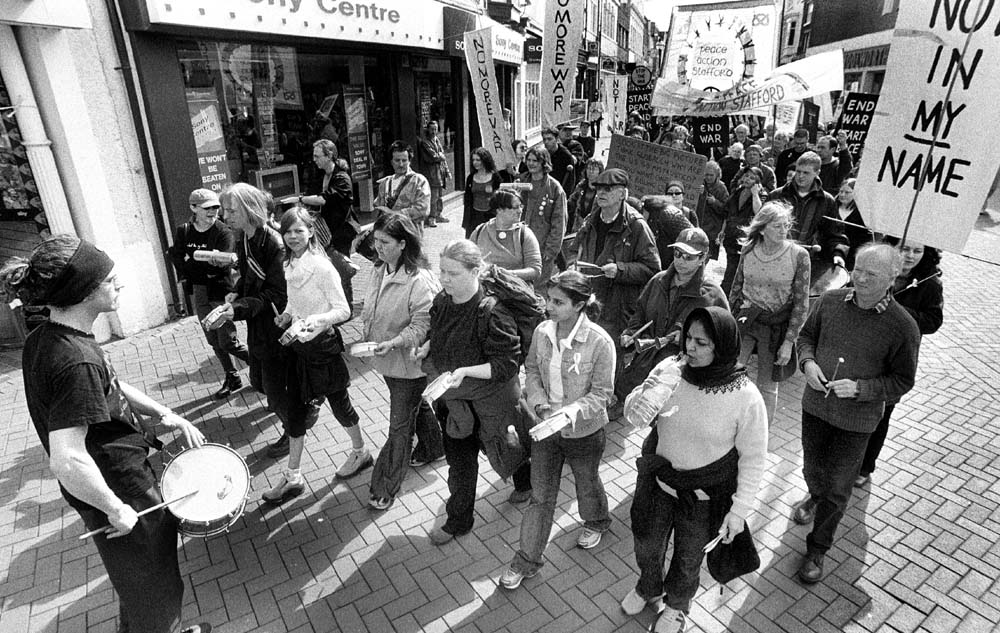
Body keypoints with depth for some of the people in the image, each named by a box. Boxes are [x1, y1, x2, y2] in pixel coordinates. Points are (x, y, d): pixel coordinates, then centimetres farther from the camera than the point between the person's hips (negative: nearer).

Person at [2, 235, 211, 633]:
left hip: (120, 470, 9)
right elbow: (67, 461, -37)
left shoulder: (42, 338, -3)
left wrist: (164, 413, 0)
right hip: (120, 487, -9)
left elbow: (109, 385, 9)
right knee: (153, 590, 17)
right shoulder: (76, 361, -33)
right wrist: (116, 509, -23)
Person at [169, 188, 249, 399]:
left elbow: (221, 264, -23)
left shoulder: (224, 233, -11)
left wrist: (191, 265, -20)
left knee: (228, 342, -5)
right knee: (213, 341, 14)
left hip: (221, 292, -5)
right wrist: (207, 270, -11)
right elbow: (177, 259, 1)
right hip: (197, 293, 6)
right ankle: (232, 379, 29)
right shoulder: (183, 232, 4)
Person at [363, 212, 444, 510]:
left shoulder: (419, 280, -25)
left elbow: (423, 324, -24)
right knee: (417, 406, 28)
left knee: (399, 425, 4)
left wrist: (394, 342, -34)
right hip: (386, 361, 8)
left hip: (408, 362, -8)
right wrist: (366, 331, 3)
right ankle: (432, 449, 52)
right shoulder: (379, 271, 0)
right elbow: (369, 309, 14)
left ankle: (386, 487, 19)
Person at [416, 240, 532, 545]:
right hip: (450, 397, 6)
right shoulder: (441, 301, -5)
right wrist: (426, 347, -4)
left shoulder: (492, 314, -28)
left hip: (485, 402, -6)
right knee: (458, 460, 17)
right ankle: (458, 520, 37)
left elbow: (507, 364, -25)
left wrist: (466, 371, -35)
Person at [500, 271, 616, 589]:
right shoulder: (542, 331, -11)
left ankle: (596, 522, 59)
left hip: (584, 432, -3)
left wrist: (569, 412, -31)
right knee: (540, 496, 14)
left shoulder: (600, 342, -24)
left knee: (587, 484, 26)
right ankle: (527, 560, 31)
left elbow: (601, 393, -18)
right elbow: (531, 370, 2)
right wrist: (540, 403, -14)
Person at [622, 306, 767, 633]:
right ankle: (648, 589, 60)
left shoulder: (745, 397, -24)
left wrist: (739, 511, -11)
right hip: (657, 484, 3)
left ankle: (676, 605, 56)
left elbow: (753, 459, -13)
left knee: (688, 559, 23)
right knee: (647, 545, 25)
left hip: (704, 499, -3)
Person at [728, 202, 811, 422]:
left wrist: (789, 342, -9)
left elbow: (801, 303, -7)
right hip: (744, 319, 2)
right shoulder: (748, 250, -2)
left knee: (768, 387, 9)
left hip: (777, 325, -2)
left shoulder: (799, 255, -9)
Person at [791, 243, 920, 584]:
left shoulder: (903, 328, -18)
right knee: (812, 467, 25)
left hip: (856, 420, -3)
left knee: (837, 487, 10)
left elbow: (902, 381, -9)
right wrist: (807, 362, -14)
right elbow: (806, 335, 6)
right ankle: (815, 497, 59)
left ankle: (817, 549, 28)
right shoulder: (830, 301, -9)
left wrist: (859, 388, -25)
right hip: (815, 405, 3)